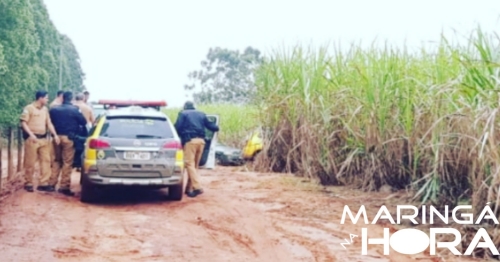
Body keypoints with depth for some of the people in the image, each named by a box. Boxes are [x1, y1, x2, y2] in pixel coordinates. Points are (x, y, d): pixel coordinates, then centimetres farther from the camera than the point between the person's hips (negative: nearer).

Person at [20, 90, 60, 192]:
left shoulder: (45, 109, 16)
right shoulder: (29, 108, -4)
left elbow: (49, 123, 16)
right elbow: (23, 123, -9)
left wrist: (55, 135, 4)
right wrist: (31, 134, -20)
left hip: (44, 138, 7)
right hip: (32, 138, -7)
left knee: (46, 161, 3)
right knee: (30, 162, -1)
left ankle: (43, 183, 7)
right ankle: (28, 183, 9)